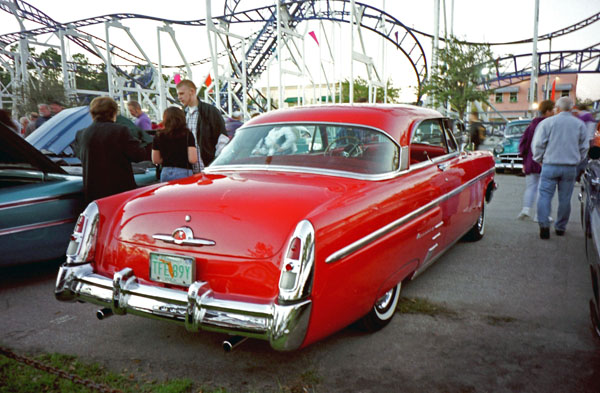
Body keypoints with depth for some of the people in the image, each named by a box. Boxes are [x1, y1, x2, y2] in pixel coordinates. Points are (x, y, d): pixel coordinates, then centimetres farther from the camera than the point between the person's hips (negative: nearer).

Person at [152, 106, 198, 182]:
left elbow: (155, 160, 8)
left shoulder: (159, 135, 2)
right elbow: (193, 159, -13)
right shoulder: (187, 134, -7)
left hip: (165, 173, 3)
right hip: (184, 173, -3)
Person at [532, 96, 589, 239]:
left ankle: (544, 225, -14)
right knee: (565, 199, 10)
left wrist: (539, 159, 10)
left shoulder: (547, 122, -3)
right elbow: (584, 147, 13)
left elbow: (538, 144, -3)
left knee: (545, 195, 0)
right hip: (570, 168, 3)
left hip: (550, 165, -3)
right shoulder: (580, 124, 7)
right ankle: (560, 227, 18)